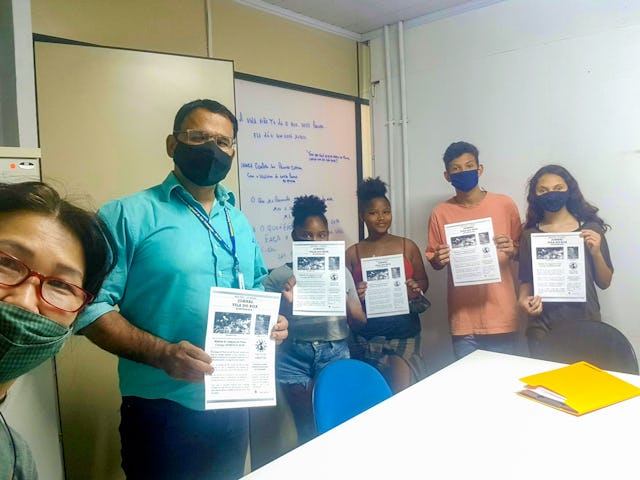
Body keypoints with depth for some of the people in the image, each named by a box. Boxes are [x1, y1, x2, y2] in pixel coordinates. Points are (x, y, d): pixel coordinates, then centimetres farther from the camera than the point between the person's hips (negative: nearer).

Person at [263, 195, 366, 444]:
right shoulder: (280, 276, -1)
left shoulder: (340, 272, 6)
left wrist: (344, 298, -13)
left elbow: (360, 323, 6)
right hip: (294, 356, -2)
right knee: (307, 426, 4)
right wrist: (285, 302, -20)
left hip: (334, 352, 2)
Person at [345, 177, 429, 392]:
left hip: (404, 332, 0)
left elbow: (424, 281, 11)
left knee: (404, 391, -4)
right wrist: (356, 296, -16)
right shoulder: (352, 253, 2)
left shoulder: (408, 246, 4)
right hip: (367, 336, 0)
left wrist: (415, 288, -10)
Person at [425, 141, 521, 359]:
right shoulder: (440, 213, 1)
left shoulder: (505, 205, 0)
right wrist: (438, 260, -14)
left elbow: (522, 250, 10)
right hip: (463, 318, 1)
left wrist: (513, 250, -12)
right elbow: (433, 261, 8)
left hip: (501, 316, 0)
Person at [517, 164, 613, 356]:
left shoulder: (590, 229, -1)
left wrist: (596, 253, -14)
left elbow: (604, 283, 2)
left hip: (585, 325, 0)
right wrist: (523, 299, -14)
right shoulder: (530, 235, 0)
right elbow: (526, 280, 6)